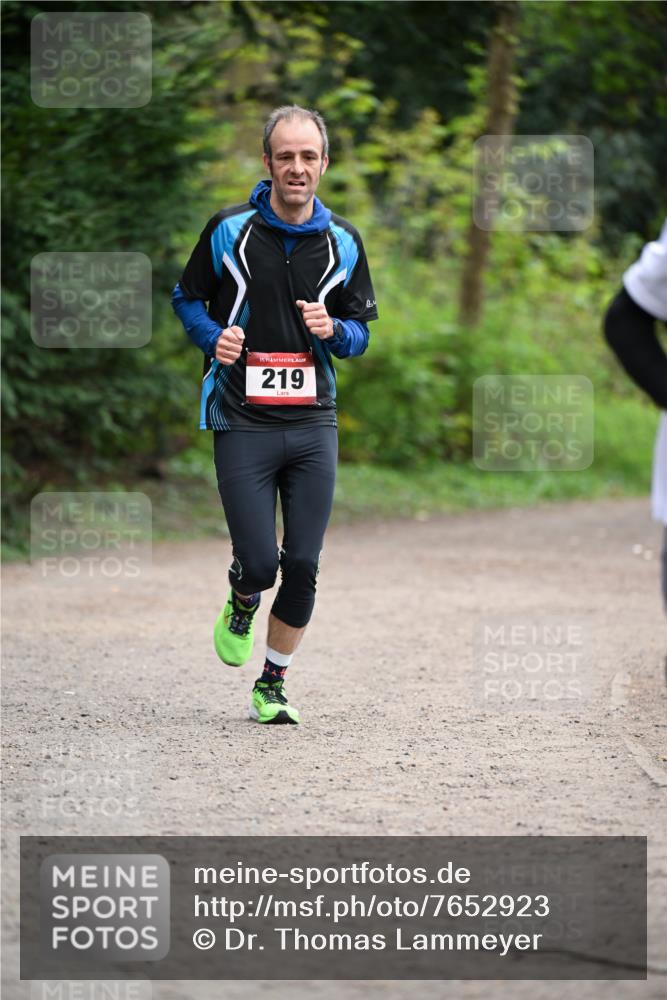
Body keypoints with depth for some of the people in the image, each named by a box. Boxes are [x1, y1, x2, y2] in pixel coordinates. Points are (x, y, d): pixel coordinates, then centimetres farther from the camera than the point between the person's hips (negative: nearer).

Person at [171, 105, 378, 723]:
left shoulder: (343, 243, 6)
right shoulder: (229, 230, -2)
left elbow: (361, 330, 13)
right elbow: (186, 297, 10)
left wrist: (333, 329, -9)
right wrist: (214, 339, -10)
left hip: (313, 423, 3)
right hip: (242, 422, -3)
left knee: (303, 567, 0)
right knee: (260, 564, -10)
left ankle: (272, 687, 16)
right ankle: (241, 605, 28)